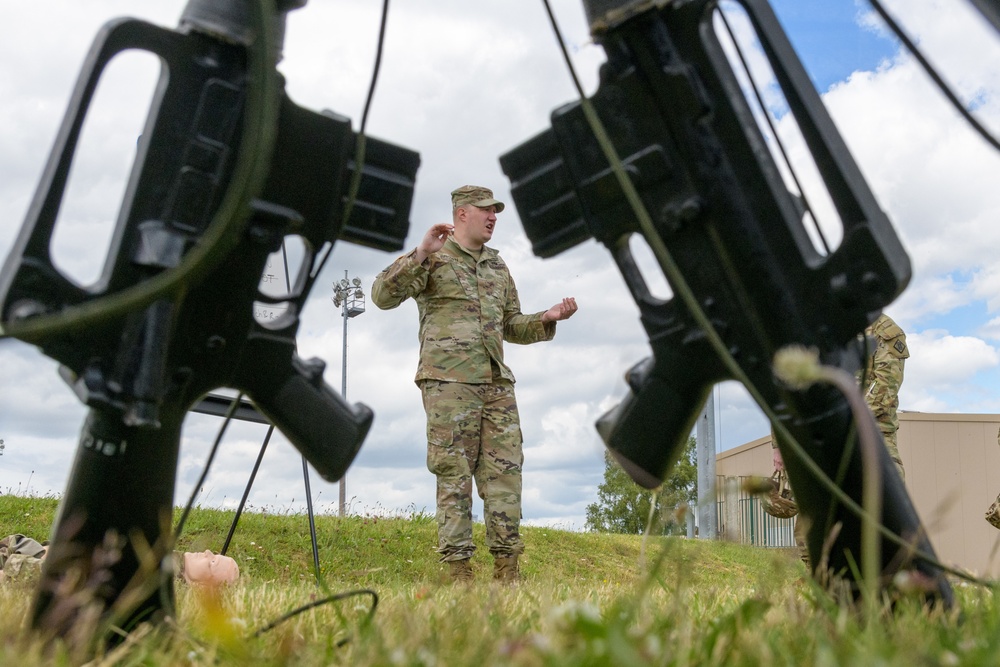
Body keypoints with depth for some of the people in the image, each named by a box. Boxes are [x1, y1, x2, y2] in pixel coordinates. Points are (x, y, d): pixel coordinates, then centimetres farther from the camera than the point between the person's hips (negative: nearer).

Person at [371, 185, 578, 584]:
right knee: (454, 475, -4)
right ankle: (458, 568, 3)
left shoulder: (498, 267, 22)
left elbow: (512, 327, 24)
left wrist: (548, 319, 7)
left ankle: (507, 567, 10)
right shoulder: (432, 258, 3)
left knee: (504, 472, 2)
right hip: (448, 382, -6)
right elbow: (383, 296, -10)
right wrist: (421, 253, -17)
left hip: (496, 384, 6)